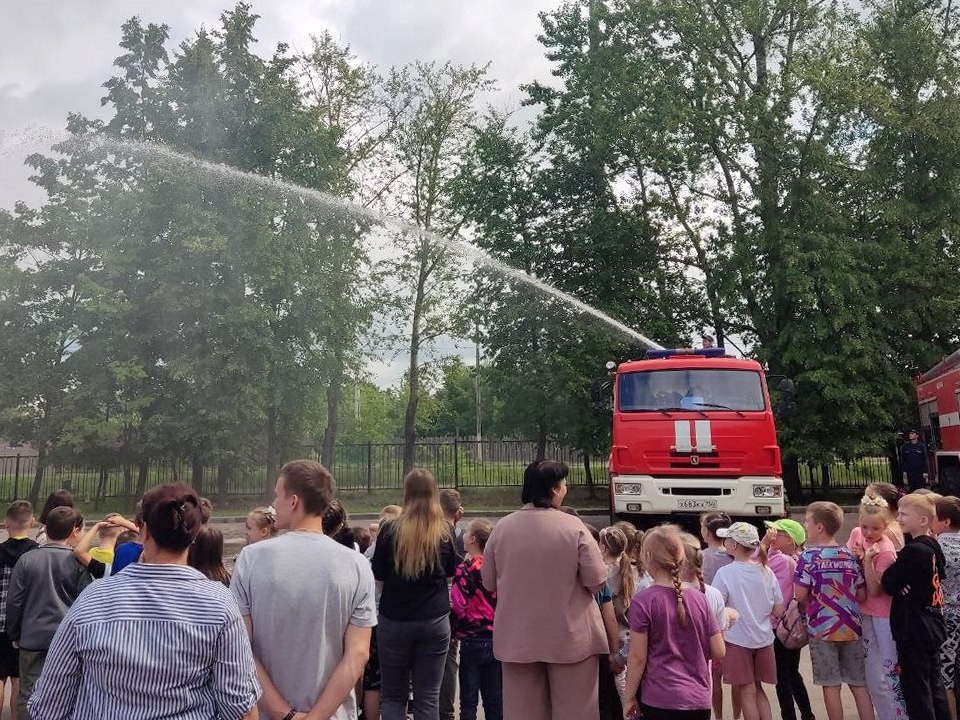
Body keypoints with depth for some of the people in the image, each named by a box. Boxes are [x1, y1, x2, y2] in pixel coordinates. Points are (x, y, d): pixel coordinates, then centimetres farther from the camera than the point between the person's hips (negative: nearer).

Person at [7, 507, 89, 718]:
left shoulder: (27, 559, -3)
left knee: (29, 694, 11)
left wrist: (15, 634, 15)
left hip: (33, 638, 2)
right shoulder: (77, 562, -9)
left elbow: (14, 602, 1)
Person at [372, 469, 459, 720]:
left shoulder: (391, 530, -9)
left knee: (392, 696, 12)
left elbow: (378, 573, 2)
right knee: (428, 698, 8)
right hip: (435, 621, 1)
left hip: (395, 620, -1)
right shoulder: (445, 531, -4)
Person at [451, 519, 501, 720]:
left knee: (469, 701, 6)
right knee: (495, 701, 13)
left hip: (473, 641, -5)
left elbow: (458, 607, -18)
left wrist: (453, 631, -3)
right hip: (497, 640, 5)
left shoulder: (466, 569, -14)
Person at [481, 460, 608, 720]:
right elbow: (597, 581, -12)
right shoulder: (573, 526, -14)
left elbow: (489, 583, 3)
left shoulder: (502, 528, -6)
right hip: (570, 636, -3)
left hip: (517, 637, 3)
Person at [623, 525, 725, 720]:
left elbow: (638, 657, -9)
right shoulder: (699, 598, 1)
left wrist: (630, 698, 2)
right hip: (700, 699, 5)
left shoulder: (643, 602, -12)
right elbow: (718, 652, 3)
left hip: (661, 701, -4)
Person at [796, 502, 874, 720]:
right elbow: (862, 595, 5)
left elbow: (800, 595, -15)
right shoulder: (850, 556, 2)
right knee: (860, 684, 13)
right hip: (851, 627, 4)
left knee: (831, 685, 5)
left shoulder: (809, 556, -11)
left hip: (822, 627, -4)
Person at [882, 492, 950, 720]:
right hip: (931, 628, 9)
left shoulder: (913, 551, -22)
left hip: (914, 632, -9)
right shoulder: (933, 547, 4)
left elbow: (889, 585, -18)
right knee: (934, 684, 19)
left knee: (916, 689, 2)